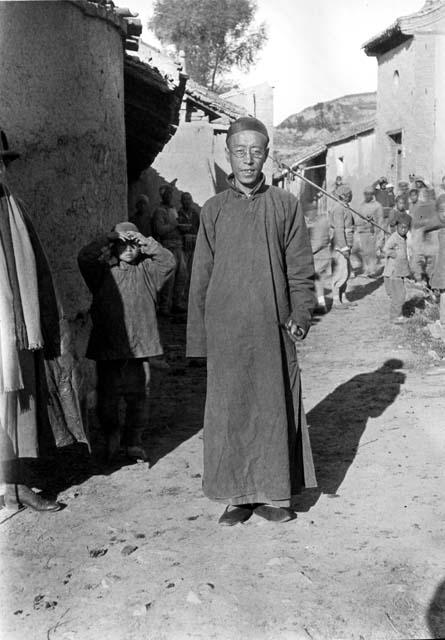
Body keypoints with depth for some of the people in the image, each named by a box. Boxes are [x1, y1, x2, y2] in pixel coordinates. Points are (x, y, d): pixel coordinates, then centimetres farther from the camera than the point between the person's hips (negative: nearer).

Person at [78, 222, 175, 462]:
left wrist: (147, 243, -10)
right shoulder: (103, 271, 4)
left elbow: (168, 261, -5)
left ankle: (134, 441, 22)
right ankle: (111, 435, 32)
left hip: (139, 347, 1)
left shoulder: (145, 271, 7)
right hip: (107, 347, -1)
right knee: (107, 395, 6)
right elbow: (84, 258, -13)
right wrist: (111, 237, -15)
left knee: (138, 396, 6)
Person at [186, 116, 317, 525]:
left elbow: (300, 269, 6)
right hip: (226, 330, 0)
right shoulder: (214, 210, 6)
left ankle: (273, 494, 18)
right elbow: (200, 278, 6)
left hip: (273, 329, 0)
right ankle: (237, 496, 17)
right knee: (230, 412, 4)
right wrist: (199, 339, 3)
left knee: (275, 408, 5)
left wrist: (301, 315, -7)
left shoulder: (285, 206, 5)